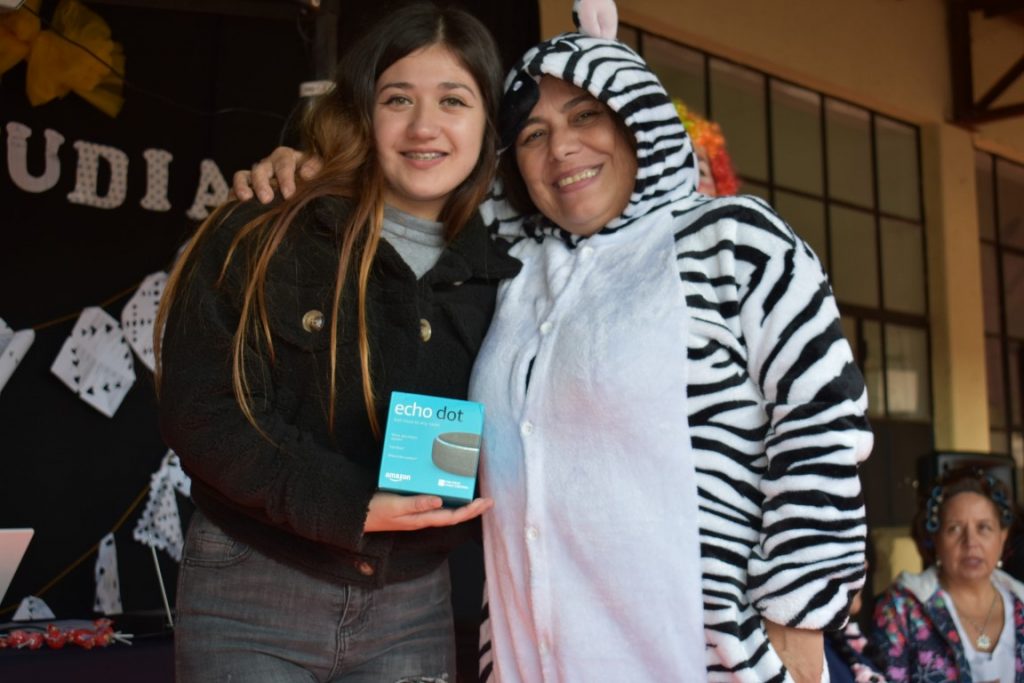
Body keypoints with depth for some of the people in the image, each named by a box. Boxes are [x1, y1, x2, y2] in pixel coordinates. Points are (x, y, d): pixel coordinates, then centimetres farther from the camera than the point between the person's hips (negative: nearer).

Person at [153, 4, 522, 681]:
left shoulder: (499, 277, 4)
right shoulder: (262, 240, -6)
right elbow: (198, 406, -12)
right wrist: (343, 504, -21)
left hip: (412, 606, 3)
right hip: (253, 595, -3)